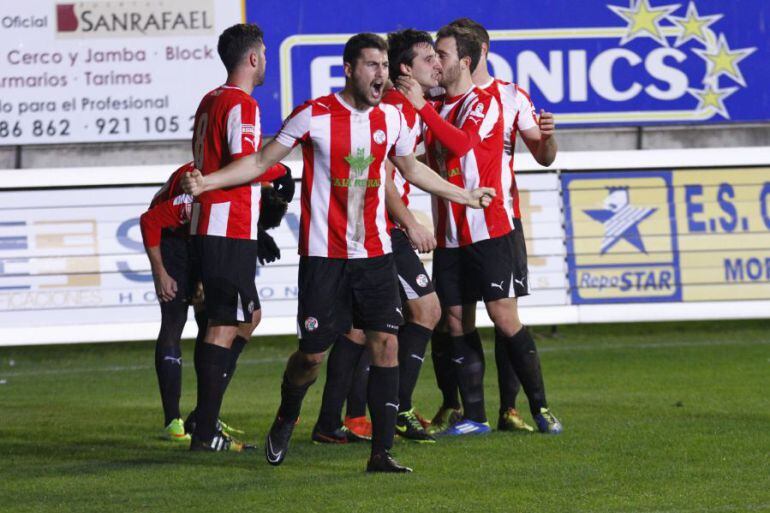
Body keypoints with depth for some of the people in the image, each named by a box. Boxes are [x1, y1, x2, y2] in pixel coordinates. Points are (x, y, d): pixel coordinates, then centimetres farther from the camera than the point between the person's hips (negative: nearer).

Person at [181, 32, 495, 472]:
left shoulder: (391, 118, 5)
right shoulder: (315, 115, -8)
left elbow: (413, 169, 25)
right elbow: (262, 161, 1)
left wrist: (465, 196, 32)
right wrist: (206, 182, -10)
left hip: (374, 254, 3)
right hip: (323, 255, -3)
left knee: (385, 342, -8)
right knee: (313, 353, 1)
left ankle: (382, 452, -5)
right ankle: (286, 419, 32)